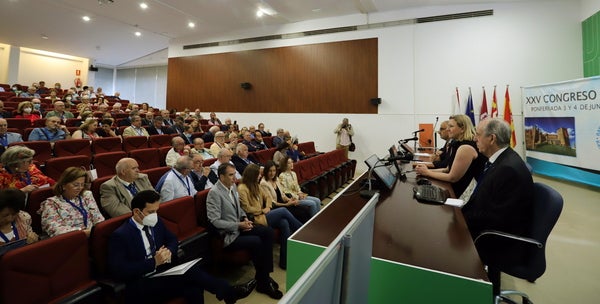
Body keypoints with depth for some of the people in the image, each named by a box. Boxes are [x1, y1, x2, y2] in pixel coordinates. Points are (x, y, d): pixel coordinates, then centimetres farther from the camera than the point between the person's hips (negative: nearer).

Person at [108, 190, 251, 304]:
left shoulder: (156, 222, 7)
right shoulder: (120, 235, -11)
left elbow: (172, 239, 19)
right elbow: (119, 270, -18)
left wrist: (169, 252, -5)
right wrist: (154, 262, -23)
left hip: (163, 274, 6)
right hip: (140, 286, -6)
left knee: (193, 287, -30)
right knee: (189, 271, -29)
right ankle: (227, 292, -14)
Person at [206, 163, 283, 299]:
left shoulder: (233, 186, 5)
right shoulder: (214, 193, -18)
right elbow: (215, 221, -21)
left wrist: (245, 218, -1)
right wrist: (239, 225, -21)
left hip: (239, 226, 8)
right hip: (227, 235, -8)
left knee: (268, 232, -9)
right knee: (256, 242, -26)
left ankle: (265, 274, -1)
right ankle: (262, 283, -6)